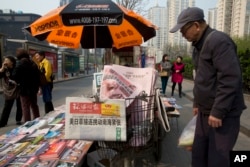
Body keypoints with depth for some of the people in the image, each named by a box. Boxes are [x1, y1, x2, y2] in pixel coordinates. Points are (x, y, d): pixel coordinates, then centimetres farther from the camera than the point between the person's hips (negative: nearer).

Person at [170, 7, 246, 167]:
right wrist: (197, 103, 19)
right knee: (198, 154, 14)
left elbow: (230, 79, -23)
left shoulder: (218, 40, -16)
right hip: (205, 111, 9)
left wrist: (218, 111, -21)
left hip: (223, 114, -9)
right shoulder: (199, 45, 13)